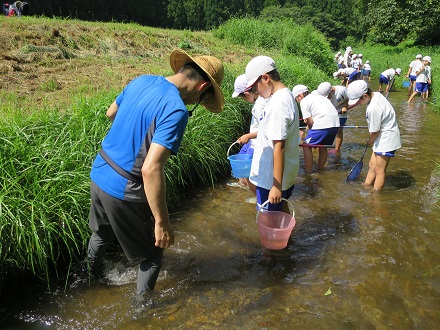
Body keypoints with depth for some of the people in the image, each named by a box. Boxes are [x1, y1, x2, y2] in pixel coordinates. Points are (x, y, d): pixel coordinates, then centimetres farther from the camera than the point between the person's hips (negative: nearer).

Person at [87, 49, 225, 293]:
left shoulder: (141, 81, 0)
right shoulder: (176, 111, -25)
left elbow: (111, 113, 18)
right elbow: (151, 170, -31)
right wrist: (162, 223, -23)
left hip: (98, 174, 9)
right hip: (124, 193, -9)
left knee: (101, 234, 34)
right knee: (152, 255, 15)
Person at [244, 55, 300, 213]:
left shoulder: (277, 104, -24)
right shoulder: (287, 95, 7)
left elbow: (279, 146, -26)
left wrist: (277, 186, -24)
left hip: (272, 178, -10)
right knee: (282, 210, 25)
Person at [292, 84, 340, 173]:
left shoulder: (304, 101, 2)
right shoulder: (318, 96, 27)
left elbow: (310, 121, -3)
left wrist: (309, 128, 16)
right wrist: (308, 120, 18)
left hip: (322, 125, -8)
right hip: (335, 124, 8)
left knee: (306, 146, 8)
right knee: (323, 147, 25)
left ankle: (308, 171, 10)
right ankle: (320, 168, 36)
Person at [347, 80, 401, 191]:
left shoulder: (372, 108, -29)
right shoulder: (376, 94, -1)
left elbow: (375, 131, -18)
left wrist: (370, 141, 2)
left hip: (387, 138, -10)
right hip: (383, 137, 10)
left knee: (379, 170, 2)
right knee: (372, 165, 16)